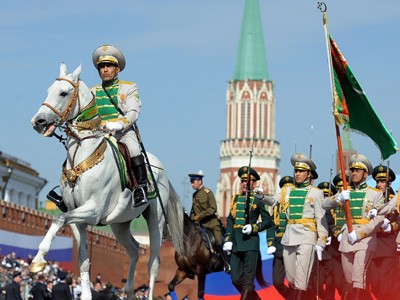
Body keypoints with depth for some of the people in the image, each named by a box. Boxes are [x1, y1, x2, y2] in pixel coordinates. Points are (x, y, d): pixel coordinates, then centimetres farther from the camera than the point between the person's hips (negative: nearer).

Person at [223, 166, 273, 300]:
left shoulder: (258, 200, 0)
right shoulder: (235, 199, 15)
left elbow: (268, 221, 0)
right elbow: (230, 220, 17)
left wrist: (253, 228, -15)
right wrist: (228, 240, 6)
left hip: (250, 243, -6)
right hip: (236, 244, 6)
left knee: (248, 281, -4)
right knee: (236, 280, 7)